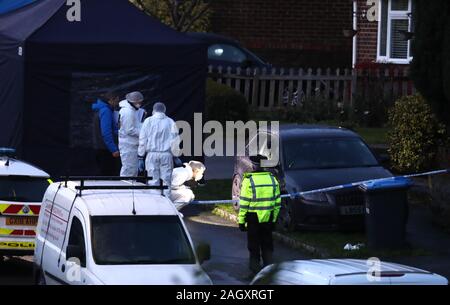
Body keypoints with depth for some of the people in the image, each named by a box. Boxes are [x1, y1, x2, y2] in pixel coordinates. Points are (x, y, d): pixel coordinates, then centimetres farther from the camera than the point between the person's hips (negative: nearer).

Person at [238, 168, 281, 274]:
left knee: (254, 245, 10)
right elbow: (277, 203, 7)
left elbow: (244, 204, -13)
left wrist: (241, 221, -5)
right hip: (268, 219, 4)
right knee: (267, 245, 15)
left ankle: (255, 264, 14)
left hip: (253, 218, -4)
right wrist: (274, 219, 16)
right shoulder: (273, 180, 1)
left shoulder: (248, 181, -13)